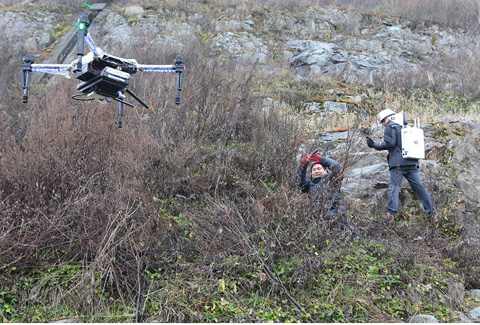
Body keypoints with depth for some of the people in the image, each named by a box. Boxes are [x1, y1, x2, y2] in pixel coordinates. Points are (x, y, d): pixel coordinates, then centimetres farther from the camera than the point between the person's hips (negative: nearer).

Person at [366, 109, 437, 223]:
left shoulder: (390, 126, 1)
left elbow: (389, 143, -11)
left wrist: (374, 145, -2)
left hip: (398, 163, -7)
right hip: (412, 163, 7)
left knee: (394, 188, -8)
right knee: (419, 187, 7)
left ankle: (391, 214, -17)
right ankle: (432, 213, 7)